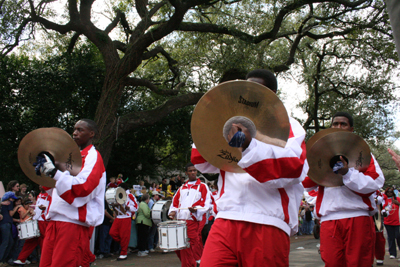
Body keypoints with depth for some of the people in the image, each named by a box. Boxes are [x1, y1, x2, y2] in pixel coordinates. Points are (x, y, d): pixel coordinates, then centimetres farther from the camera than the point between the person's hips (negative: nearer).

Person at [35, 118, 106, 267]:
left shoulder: (93, 157, -3)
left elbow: (83, 188, -19)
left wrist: (54, 172, -21)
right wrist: (45, 175, 11)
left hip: (74, 223, -8)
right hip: (55, 221, 8)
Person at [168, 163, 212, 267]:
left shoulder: (202, 186, 6)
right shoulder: (182, 188, 21)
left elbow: (206, 203, -2)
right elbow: (175, 201, 22)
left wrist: (196, 209, -19)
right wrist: (173, 211, 3)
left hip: (194, 221, -5)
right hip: (180, 221, 5)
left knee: (190, 249, -11)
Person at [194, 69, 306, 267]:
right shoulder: (237, 125, 23)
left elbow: (292, 165, -13)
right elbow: (204, 164, 20)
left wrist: (249, 147, -28)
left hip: (267, 224, -3)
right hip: (226, 219, 3)